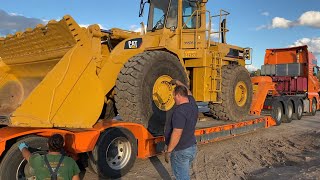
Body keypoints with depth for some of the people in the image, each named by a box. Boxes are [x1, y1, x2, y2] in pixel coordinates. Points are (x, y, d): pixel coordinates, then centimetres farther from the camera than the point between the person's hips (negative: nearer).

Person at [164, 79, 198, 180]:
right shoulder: (192, 104, 1)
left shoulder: (179, 111, -25)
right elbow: (188, 93, 24)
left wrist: (168, 151, -20)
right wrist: (178, 83, 32)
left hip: (180, 151, -8)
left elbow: (177, 134, -28)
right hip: (192, 147, 9)